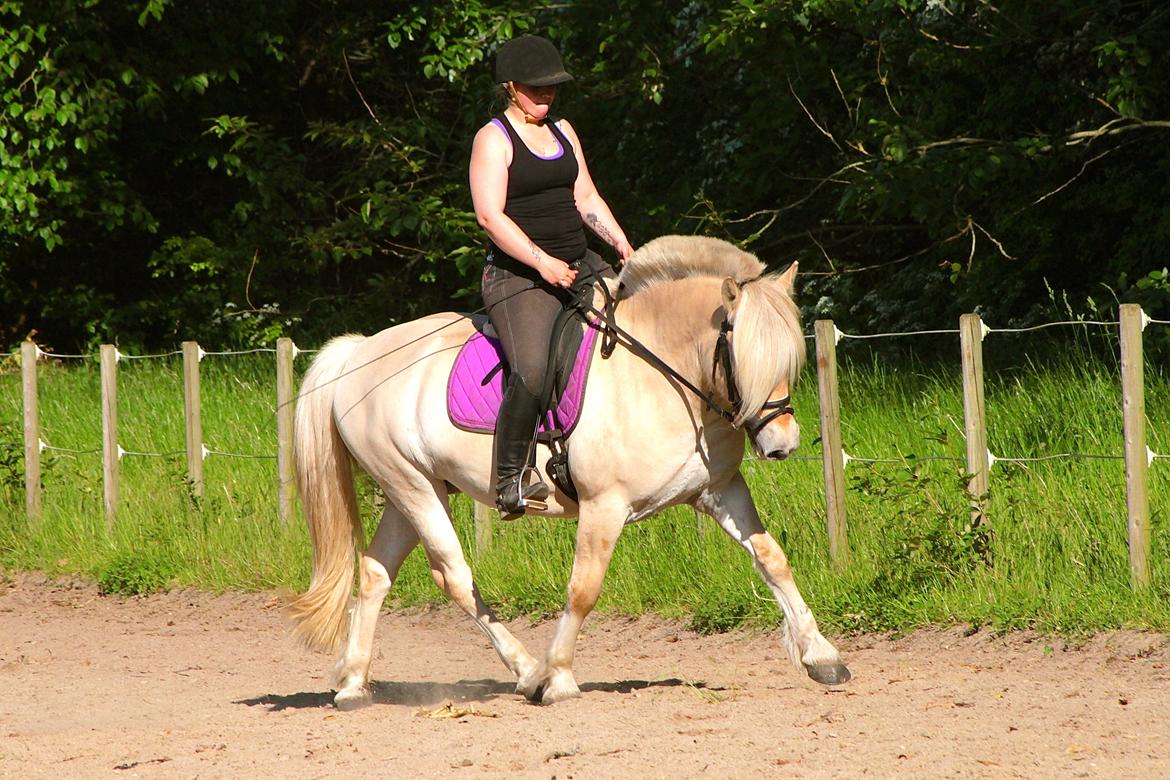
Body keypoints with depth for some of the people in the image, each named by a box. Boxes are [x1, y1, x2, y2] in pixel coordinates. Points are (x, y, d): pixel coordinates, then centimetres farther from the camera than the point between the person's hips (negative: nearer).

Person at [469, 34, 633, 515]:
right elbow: (490, 215, -15)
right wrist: (543, 263, -22)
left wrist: (622, 245, 3)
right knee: (532, 374, -28)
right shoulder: (494, 139, -6)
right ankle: (509, 479, -18)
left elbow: (585, 198, 19)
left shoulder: (562, 131, 17)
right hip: (518, 277, -8)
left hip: (578, 267, 8)